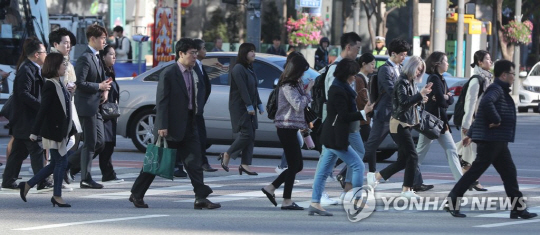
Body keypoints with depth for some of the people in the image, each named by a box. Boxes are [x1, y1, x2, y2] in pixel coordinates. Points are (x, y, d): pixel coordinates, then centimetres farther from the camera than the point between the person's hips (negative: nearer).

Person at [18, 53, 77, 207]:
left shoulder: (59, 85, 12)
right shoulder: (50, 86, -16)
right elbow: (43, 110, -19)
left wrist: (71, 130, 20)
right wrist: (35, 132, -19)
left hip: (61, 131, 9)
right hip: (53, 131, -9)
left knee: (56, 163, 13)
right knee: (61, 162, -3)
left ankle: (27, 186, 20)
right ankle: (57, 196, 8)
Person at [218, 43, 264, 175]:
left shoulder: (249, 69, 16)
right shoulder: (238, 69, -13)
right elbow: (243, 89, -19)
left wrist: (259, 105, 15)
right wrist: (249, 106, -22)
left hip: (250, 108, 9)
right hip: (240, 108, -9)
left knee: (250, 136, 3)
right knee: (247, 134, -13)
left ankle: (245, 165, 4)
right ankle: (226, 155, 2)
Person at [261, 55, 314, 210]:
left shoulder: (294, 84, 15)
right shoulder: (288, 87, -15)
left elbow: (302, 104, 17)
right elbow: (298, 105, -22)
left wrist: (305, 89, 5)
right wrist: (308, 90, -14)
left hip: (290, 128, 10)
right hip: (287, 128, -10)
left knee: (297, 165, 13)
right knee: (294, 165, -6)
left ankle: (270, 188, 15)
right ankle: (287, 201, -2)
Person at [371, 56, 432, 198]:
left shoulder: (411, 83, 15)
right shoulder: (402, 82, -13)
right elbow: (403, 101, -23)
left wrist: (420, 99, -1)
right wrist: (420, 95, -27)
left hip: (406, 124, 10)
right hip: (400, 124, -10)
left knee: (403, 160, 10)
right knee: (412, 156, -10)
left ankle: (377, 176, 20)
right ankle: (407, 189, -6)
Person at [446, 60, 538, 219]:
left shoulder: (501, 90, 20)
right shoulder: (496, 89, -12)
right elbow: (486, 102, -35)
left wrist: (471, 134, 25)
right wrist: (496, 120, -24)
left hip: (498, 142, 10)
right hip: (490, 140, -10)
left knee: (509, 173, 8)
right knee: (475, 171, -7)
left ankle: (518, 209, 9)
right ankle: (452, 202, -2)